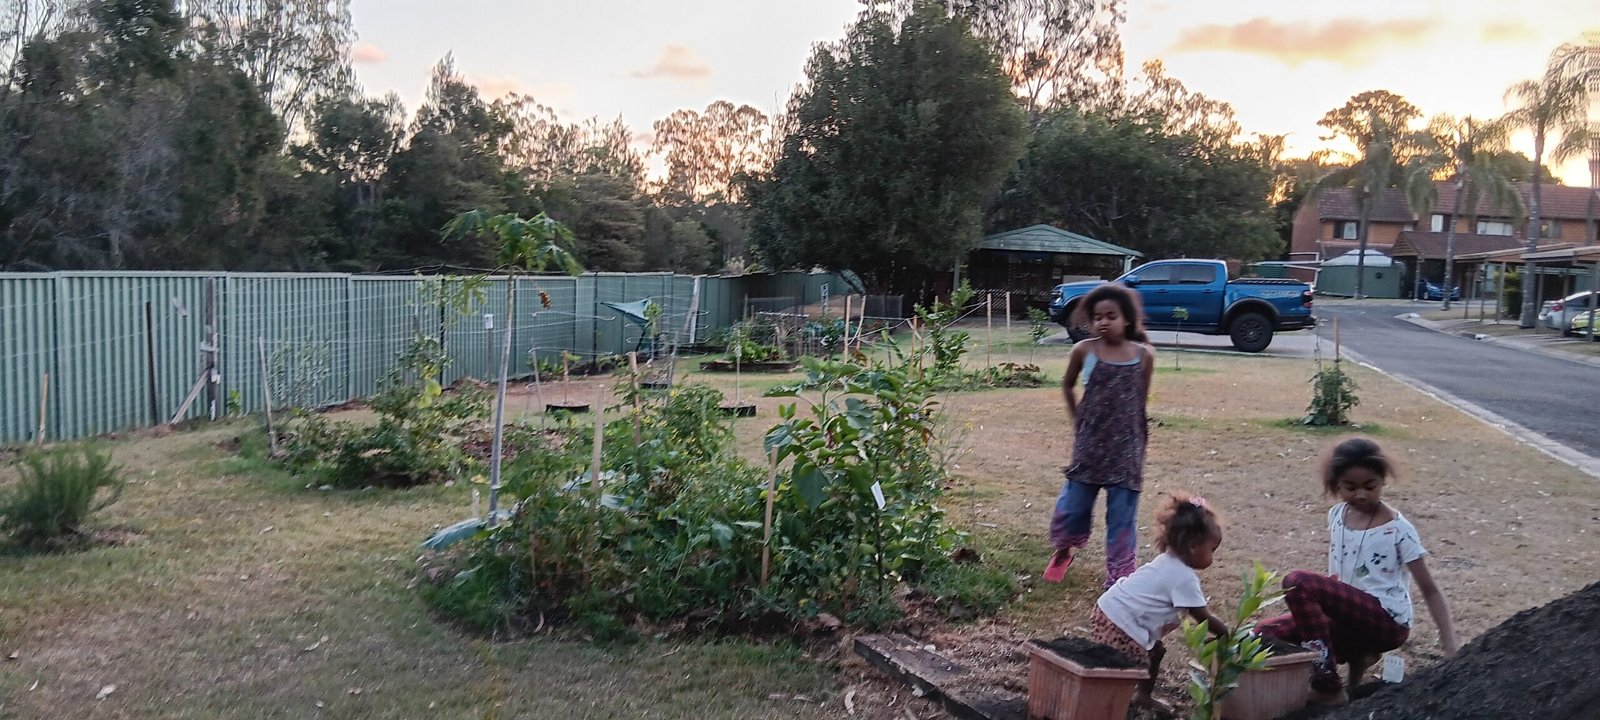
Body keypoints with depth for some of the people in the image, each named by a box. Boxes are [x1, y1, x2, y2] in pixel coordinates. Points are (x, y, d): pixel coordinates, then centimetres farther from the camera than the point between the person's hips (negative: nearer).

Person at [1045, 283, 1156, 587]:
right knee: (1074, 502, 8)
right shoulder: (1084, 350, -5)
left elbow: (1141, 399, 8)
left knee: (1122, 514, 4)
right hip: (1090, 443, 0)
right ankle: (1064, 549, 36)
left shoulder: (1144, 356, -5)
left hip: (1127, 446, 0)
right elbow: (1067, 385, 12)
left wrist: (1136, 432, 9)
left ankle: (1119, 577, 13)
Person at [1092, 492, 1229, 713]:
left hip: (1111, 611, 11)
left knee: (1155, 650, 23)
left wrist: (1221, 630, 18)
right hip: (1119, 625, -11)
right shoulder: (1185, 578, -18)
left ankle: (1143, 696, 36)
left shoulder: (1168, 562, 11)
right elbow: (1204, 619, -12)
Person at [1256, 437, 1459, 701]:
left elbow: (1430, 590, -8)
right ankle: (1357, 654, 1)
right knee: (1266, 634, -11)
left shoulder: (1398, 529, -11)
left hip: (1387, 621, -6)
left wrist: (1451, 650, -14)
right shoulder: (1336, 516, 6)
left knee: (1298, 582, -28)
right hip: (1348, 615, 6)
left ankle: (1328, 685, -20)